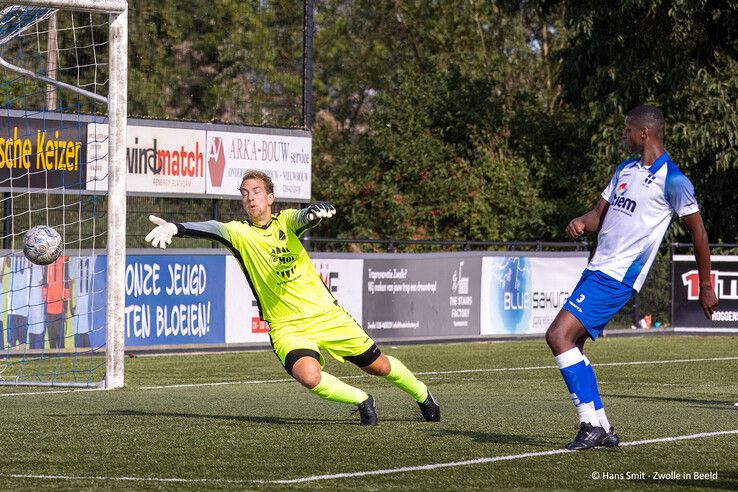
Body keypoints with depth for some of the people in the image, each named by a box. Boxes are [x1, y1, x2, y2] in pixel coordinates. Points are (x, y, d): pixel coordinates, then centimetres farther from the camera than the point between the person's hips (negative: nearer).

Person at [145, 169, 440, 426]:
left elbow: (304, 218, -24)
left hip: (326, 314, 1)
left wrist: (316, 211, -49)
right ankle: (362, 401, -1)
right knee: (309, 376, -29)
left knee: (378, 366, 10)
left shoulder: (285, 221, -3)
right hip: (286, 327, -1)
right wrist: (174, 228, -44)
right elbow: (213, 229, -25)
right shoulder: (239, 233, -6)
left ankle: (424, 396, 41)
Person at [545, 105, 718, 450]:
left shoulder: (671, 179, -10)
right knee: (571, 346, 10)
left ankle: (591, 424, -15)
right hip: (597, 268, 9)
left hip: (617, 277, -9)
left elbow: (698, 233, -5)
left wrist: (706, 287, -1)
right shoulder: (625, 170, 16)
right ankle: (601, 428, 15)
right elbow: (600, 215, 18)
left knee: (559, 336, -18)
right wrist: (581, 223, -6)